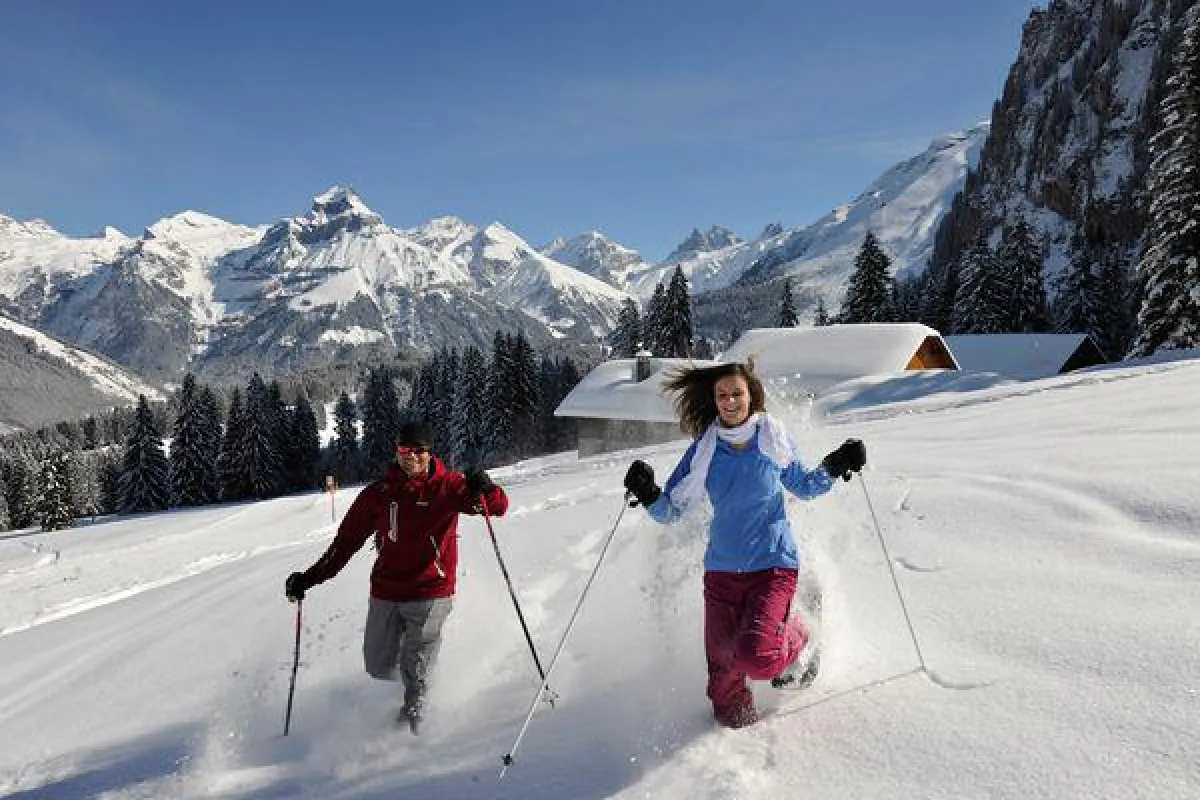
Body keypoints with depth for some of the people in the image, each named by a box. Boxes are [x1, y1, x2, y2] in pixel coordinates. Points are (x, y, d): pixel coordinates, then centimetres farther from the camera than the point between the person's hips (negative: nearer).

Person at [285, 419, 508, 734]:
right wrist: (310, 577, 5)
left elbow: (499, 506, -11)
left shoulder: (448, 486, -6)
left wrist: (485, 489, -33)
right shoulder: (378, 494, 1)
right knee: (379, 667, 11)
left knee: (414, 669, -9)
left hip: (430, 592, -3)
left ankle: (414, 708, 19)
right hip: (386, 593, 4)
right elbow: (347, 540, 8)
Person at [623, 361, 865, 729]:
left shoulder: (773, 440, -1)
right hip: (721, 569, 2)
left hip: (773, 564, -2)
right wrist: (649, 495, -20)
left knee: (755, 656, -24)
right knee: (723, 672, 1)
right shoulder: (704, 451, -1)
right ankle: (735, 716, 34)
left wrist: (833, 467, -2)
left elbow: (803, 486, 16)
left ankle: (797, 643, 9)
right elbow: (670, 510, 1)